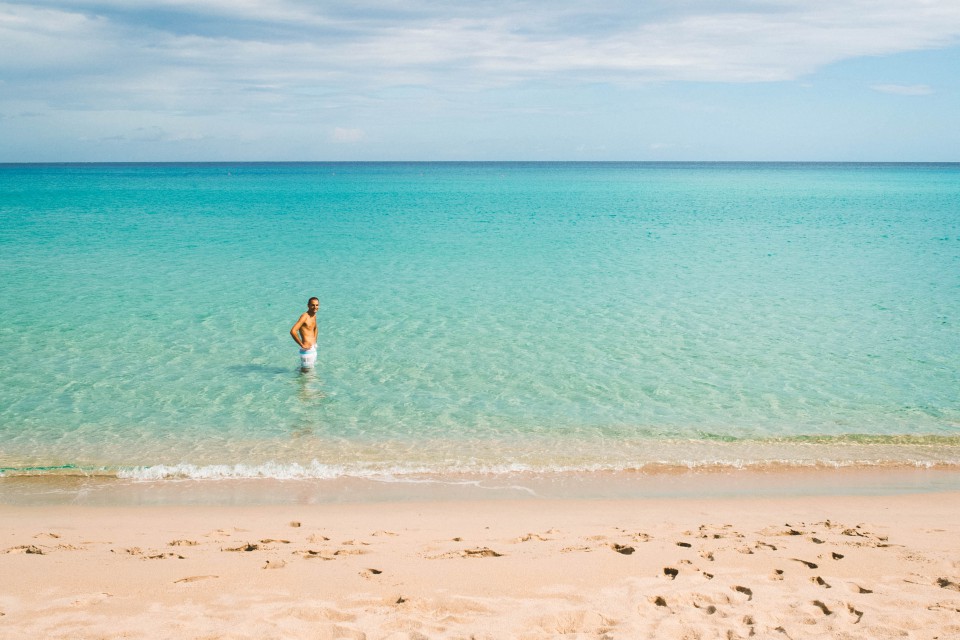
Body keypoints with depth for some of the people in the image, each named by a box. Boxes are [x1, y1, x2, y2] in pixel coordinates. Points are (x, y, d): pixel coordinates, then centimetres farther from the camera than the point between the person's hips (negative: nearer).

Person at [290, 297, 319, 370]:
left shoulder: (314, 315, 9)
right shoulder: (304, 316, -18)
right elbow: (293, 331, -29)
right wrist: (302, 345, -22)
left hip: (313, 348, 9)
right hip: (307, 349, -9)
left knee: (311, 369, 20)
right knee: (305, 371, 0)